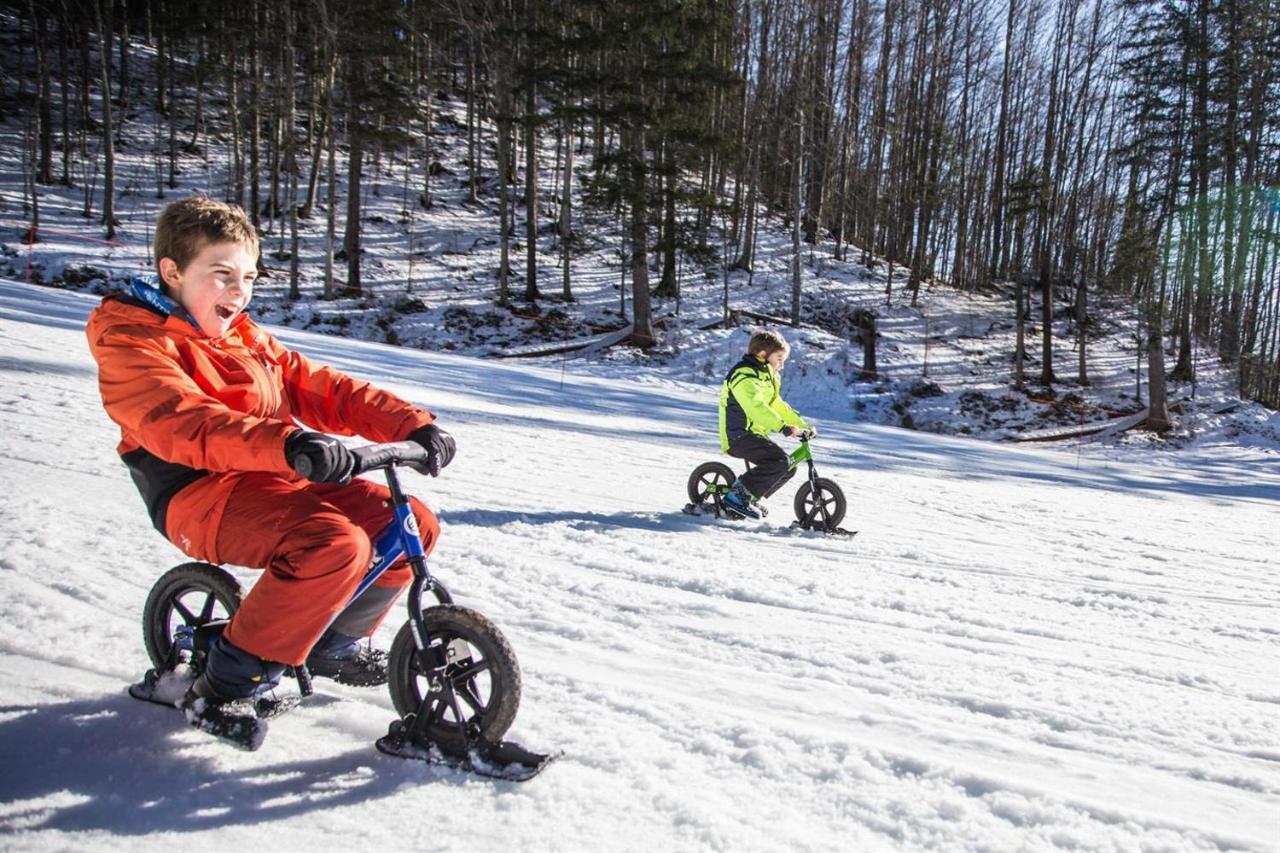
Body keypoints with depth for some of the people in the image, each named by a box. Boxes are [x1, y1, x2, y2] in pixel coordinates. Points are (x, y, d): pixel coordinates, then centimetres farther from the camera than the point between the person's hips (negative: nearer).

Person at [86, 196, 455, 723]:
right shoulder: (131, 342, -5)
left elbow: (319, 388, 13)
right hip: (202, 493, -8)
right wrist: (287, 444, -42)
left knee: (414, 525, -1)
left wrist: (413, 425, -2)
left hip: (284, 481, 8)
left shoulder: (246, 337, 21)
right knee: (335, 543, -32)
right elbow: (183, 424, -25)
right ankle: (226, 685, -14)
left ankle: (332, 643, 19)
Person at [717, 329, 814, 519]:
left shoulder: (766, 376, 20)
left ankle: (752, 497, 18)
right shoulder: (745, 375, -15)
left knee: (789, 468, 8)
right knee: (780, 460, -26)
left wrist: (803, 426, 17)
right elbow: (755, 406, -31)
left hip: (754, 434, 10)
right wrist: (783, 427, -41)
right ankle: (737, 496, -19)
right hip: (738, 436, -10)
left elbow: (778, 406, 26)